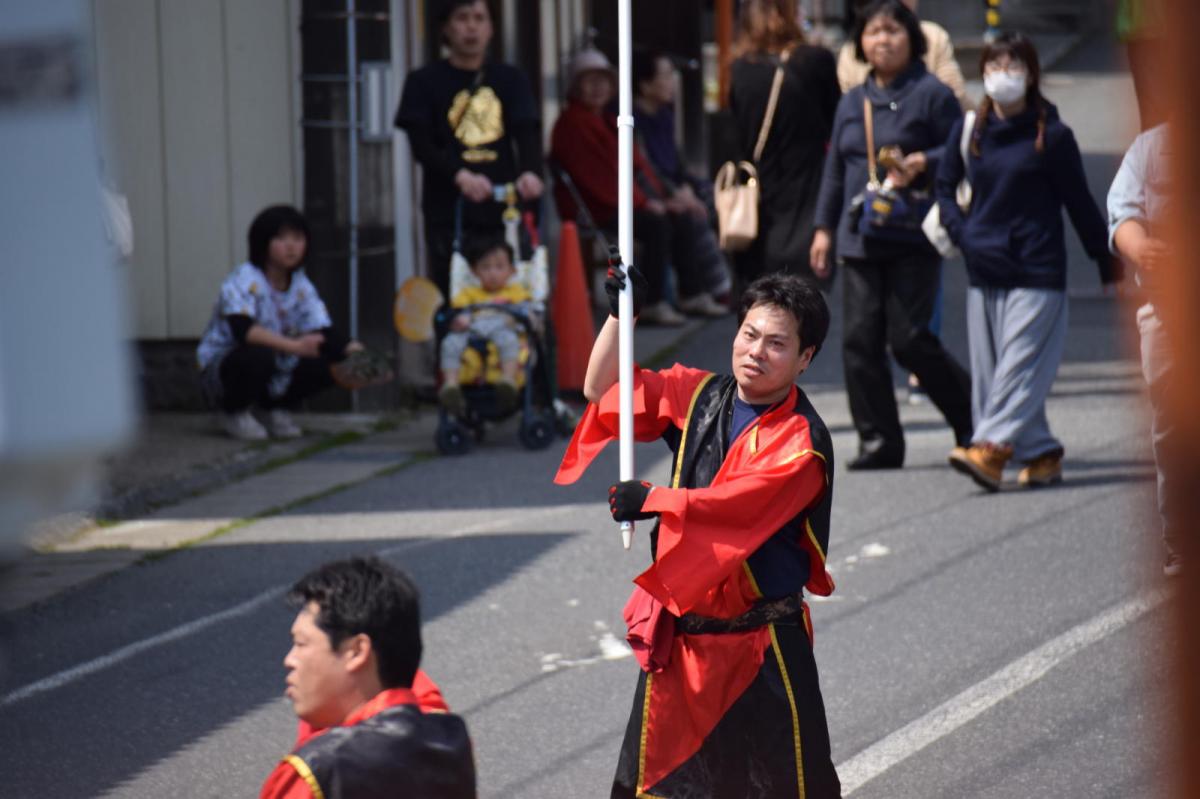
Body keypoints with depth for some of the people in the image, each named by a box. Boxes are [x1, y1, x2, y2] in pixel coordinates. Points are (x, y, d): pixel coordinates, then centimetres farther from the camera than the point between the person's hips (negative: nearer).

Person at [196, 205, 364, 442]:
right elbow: (242, 329, -37)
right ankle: (235, 413, -8)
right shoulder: (243, 281, -20)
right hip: (219, 367, -6)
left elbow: (324, 332, -10)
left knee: (329, 364, -13)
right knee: (259, 355, -38)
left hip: (275, 378, 6)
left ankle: (278, 409, 10)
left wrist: (352, 349, -33)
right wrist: (295, 346, -46)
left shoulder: (301, 285, 0)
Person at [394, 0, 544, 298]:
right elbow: (422, 145, -2)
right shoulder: (424, 82, 9)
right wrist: (460, 175, -22)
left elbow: (528, 132, 4)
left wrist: (531, 171, -19)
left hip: (502, 213, 2)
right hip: (448, 216, -2)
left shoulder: (510, 80, 16)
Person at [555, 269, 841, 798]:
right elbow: (602, 392, 12)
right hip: (679, 636, 6)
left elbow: (740, 502, -27)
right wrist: (621, 314, 1)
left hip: (760, 646, -6)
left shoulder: (802, 441, -14)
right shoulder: (698, 395, 5)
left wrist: (653, 500, -26)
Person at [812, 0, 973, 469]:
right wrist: (824, 227, 18)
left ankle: (972, 419, 10)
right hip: (861, 240, 6)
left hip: (913, 240, -6)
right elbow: (835, 167, 22)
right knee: (860, 340, -1)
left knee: (909, 338, -9)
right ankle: (878, 442, 6)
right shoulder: (852, 102, 16)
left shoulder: (931, 94, -2)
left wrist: (921, 163, -18)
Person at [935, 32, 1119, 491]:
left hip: (1037, 269, -5)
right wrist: (960, 232, 2)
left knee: (1021, 363, -12)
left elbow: (1080, 203, 0)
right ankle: (1042, 454, 13)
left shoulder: (1051, 135, -4)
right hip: (983, 271, 5)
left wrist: (1107, 265, 4)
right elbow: (944, 186, 18)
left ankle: (991, 449, -22)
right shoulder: (969, 130, 7)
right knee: (989, 369, 5)